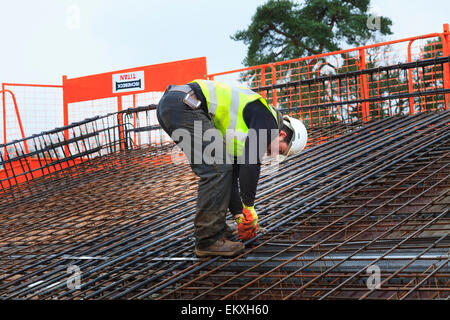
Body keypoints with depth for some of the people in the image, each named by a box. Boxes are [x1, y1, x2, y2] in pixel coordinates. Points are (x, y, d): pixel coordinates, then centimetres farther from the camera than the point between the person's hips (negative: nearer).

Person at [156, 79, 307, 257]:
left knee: (221, 169, 17)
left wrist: (239, 214, 25)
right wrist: (249, 207, 1)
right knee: (216, 169, -10)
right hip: (184, 105, -11)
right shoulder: (267, 120, -1)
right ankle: (207, 240, -7)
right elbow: (250, 164, -9)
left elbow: (232, 174, 29)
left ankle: (217, 228, 19)